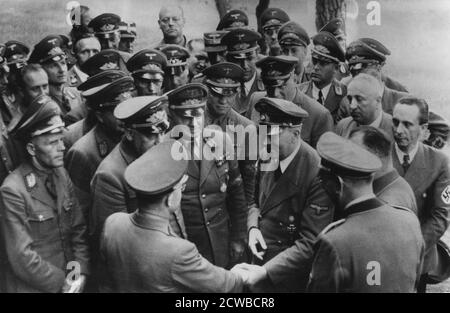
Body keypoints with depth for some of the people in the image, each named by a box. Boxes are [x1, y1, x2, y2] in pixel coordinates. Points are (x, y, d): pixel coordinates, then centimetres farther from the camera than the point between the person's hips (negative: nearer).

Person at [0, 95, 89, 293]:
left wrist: (81, 272, -10)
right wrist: (61, 283, -14)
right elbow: (22, 257, -20)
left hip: (71, 280, 5)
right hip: (35, 286, -5)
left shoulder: (62, 174, -2)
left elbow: (79, 230, 1)